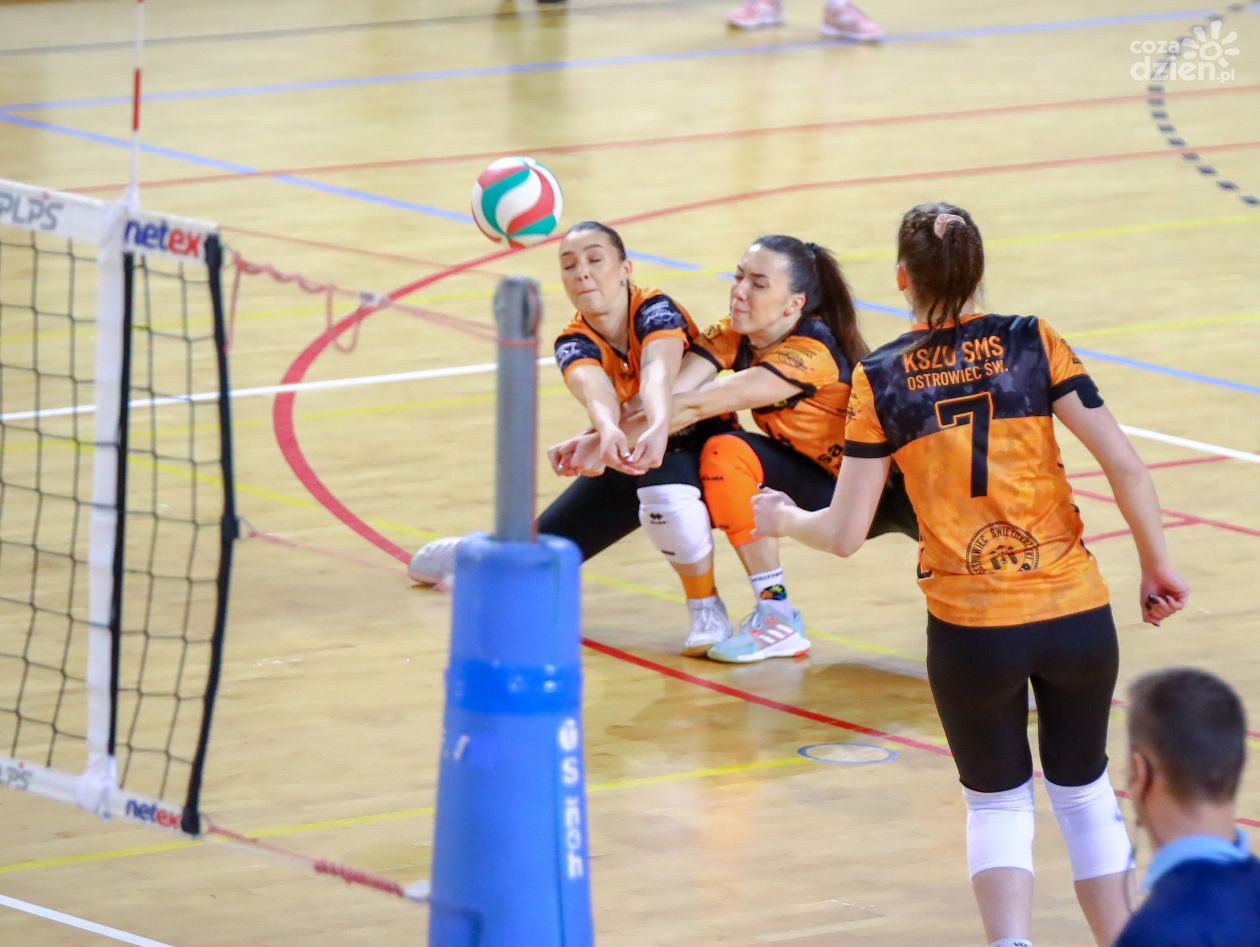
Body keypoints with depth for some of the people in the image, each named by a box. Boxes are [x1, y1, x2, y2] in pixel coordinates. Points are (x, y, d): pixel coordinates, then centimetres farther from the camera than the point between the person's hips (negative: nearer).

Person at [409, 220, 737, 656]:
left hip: (697, 444, -4)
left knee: (664, 486, -41)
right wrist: (609, 433, -64)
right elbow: (594, 390, -39)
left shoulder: (655, 310, -25)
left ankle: (706, 609, -21)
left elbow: (658, 372, -47)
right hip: (628, 457, 4)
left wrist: (659, 429, -69)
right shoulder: (574, 342, -16)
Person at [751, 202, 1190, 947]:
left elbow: (846, 535, -1)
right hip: (1077, 615, 1)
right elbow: (1125, 464, -8)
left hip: (969, 629, -1)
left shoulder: (882, 380, -3)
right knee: (1083, 788, 22)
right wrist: (1156, 565, 5)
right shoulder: (1033, 344, -2)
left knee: (998, 801, 18)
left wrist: (786, 520, 19)